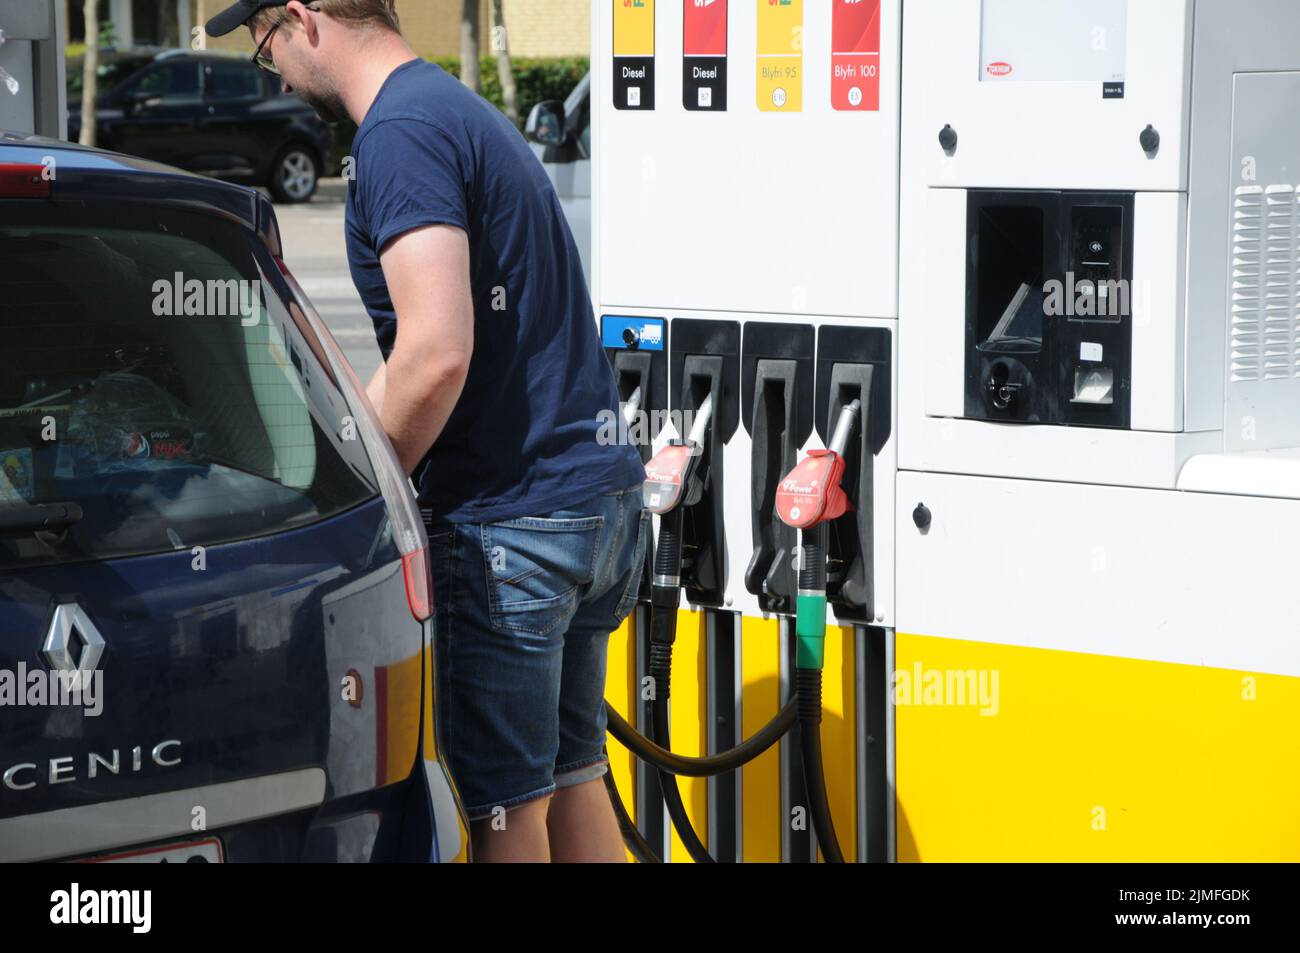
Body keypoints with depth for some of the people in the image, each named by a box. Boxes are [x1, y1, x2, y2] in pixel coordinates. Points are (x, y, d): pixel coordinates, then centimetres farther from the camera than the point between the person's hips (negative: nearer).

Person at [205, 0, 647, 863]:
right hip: (601, 498, 10)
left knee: (504, 808, -3)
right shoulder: (468, 114, 19)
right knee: (570, 782, 17)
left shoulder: (401, 134, -14)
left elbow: (436, 354, -24)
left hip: (510, 519, -10)